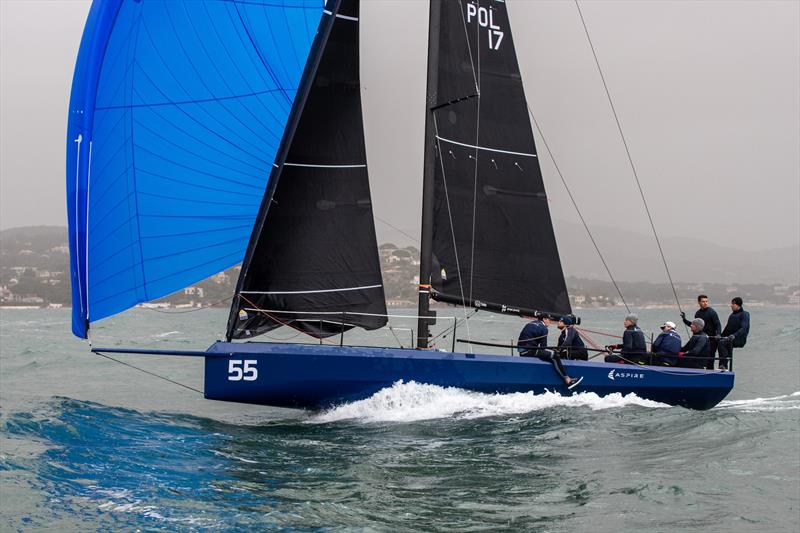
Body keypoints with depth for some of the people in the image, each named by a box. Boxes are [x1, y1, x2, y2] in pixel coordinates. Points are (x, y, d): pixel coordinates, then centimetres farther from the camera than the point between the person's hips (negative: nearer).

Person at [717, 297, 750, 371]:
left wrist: (734, 335, -31)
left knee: (722, 342, -28)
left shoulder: (744, 314, -4)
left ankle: (723, 366, -32)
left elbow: (743, 328, -18)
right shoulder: (732, 315, 19)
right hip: (730, 338, 8)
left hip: (739, 339, -8)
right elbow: (728, 327, 25)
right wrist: (721, 336, 10)